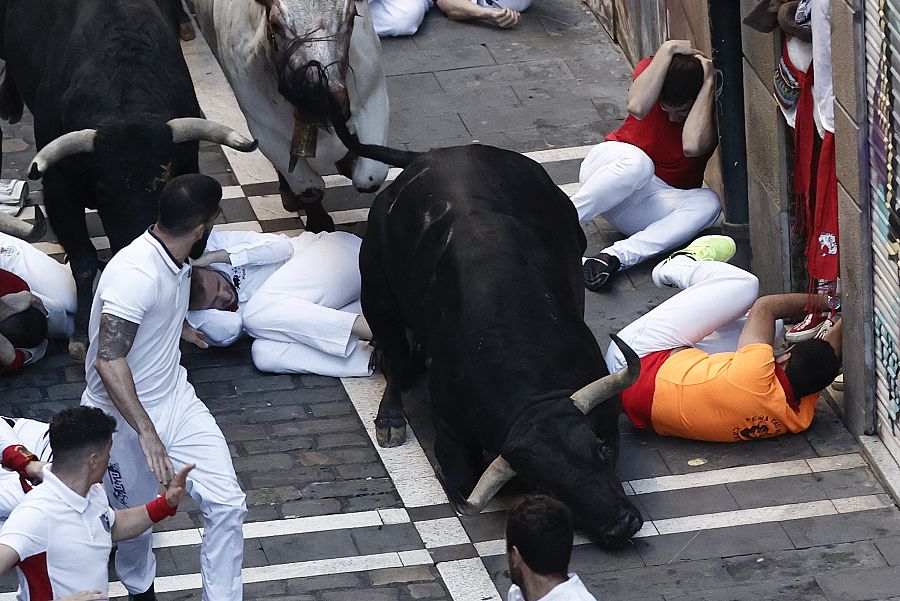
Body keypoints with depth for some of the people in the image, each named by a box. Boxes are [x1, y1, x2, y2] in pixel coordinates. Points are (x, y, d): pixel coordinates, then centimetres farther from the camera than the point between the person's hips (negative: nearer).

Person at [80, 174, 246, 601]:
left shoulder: (176, 262, -2)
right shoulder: (135, 274, -30)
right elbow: (108, 361, -36)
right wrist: (147, 433, -40)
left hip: (175, 399, 8)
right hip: (124, 418, -7)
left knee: (226, 504, -2)